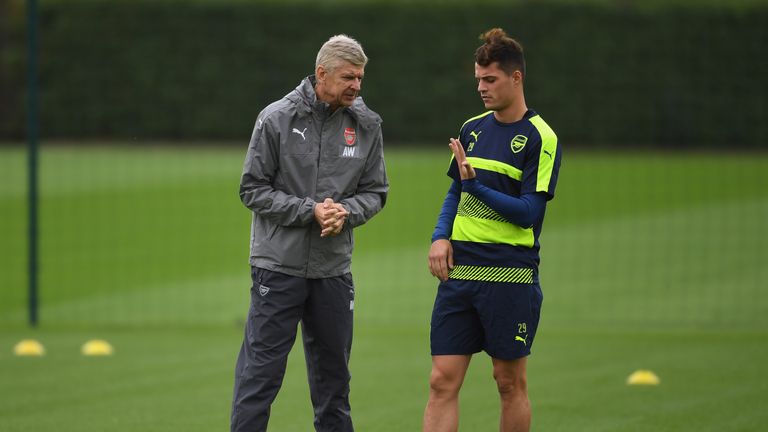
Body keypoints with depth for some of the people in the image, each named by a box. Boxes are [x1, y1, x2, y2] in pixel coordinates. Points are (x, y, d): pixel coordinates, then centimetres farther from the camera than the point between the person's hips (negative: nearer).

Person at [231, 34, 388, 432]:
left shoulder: (367, 124, 4)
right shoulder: (276, 119, -7)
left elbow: (375, 191, 10)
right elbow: (253, 189, -5)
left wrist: (345, 212, -12)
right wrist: (311, 210, -16)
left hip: (333, 268, 4)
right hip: (278, 264, -4)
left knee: (333, 375, 12)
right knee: (260, 371, -6)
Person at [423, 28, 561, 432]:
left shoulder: (540, 138, -6)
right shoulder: (472, 129, 13)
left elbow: (529, 211, -12)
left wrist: (477, 185, -20)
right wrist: (441, 237, 5)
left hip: (510, 277, -5)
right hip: (458, 272, 5)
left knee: (509, 382, 4)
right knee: (443, 381, -3)